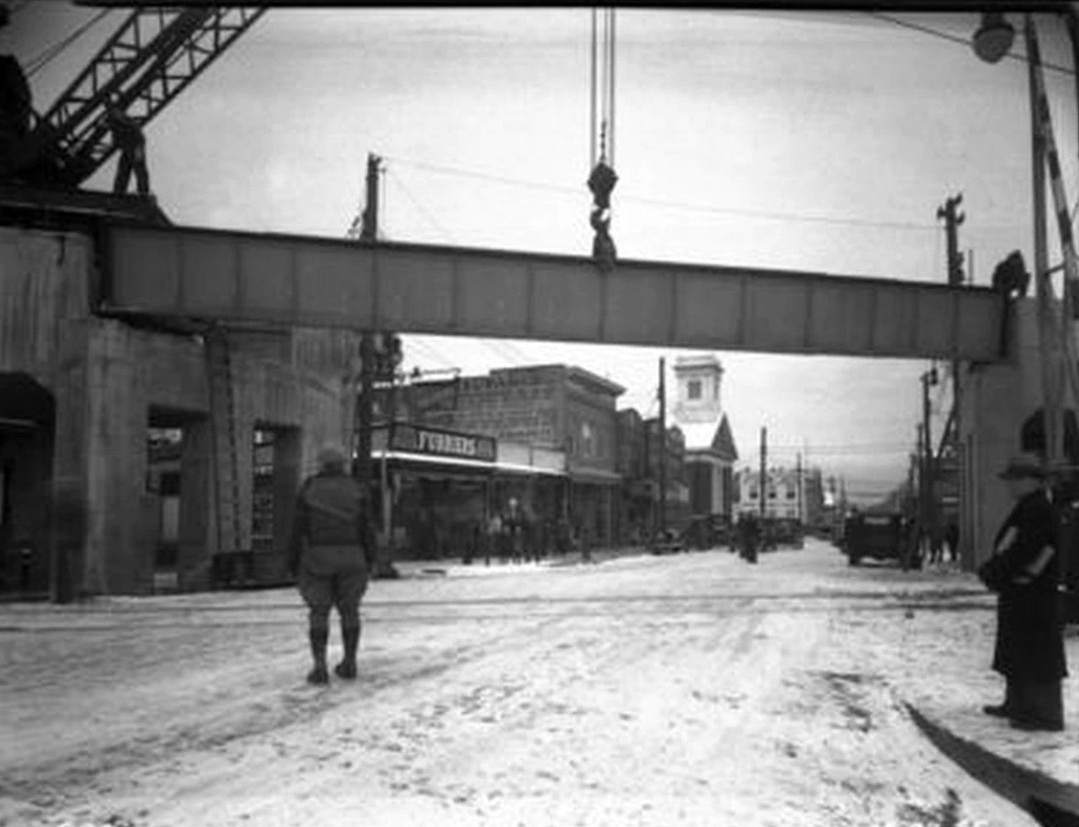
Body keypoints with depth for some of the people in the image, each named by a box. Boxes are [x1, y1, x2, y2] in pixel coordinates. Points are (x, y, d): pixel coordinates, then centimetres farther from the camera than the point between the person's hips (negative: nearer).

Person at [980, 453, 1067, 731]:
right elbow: (1008, 547, 18)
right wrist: (993, 568, 6)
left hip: (1032, 595, -11)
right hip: (1019, 592, 11)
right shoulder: (1027, 507, 15)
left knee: (1038, 653, -5)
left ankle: (1046, 714, 1)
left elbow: (1023, 552, -24)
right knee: (1015, 652, 18)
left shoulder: (1038, 510, -19)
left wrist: (994, 571, -16)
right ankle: (1017, 705, 29)